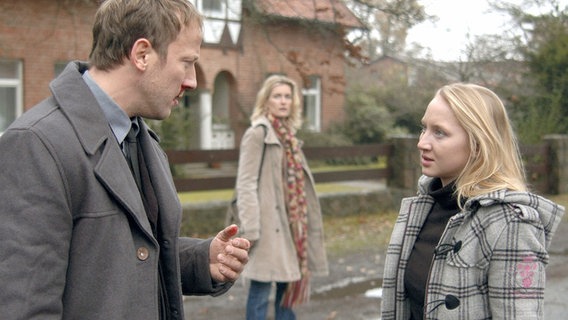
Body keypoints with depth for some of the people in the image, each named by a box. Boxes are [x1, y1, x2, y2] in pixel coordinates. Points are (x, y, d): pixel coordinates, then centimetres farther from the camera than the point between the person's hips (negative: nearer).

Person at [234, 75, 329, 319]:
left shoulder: (288, 135, 15)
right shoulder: (257, 133, -8)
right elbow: (246, 184, -13)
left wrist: (303, 223, 16)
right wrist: (250, 230, -19)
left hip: (290, 224, 8)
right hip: (269, 224, -8)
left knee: (288, 285, 13)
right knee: (261, 288, -4)